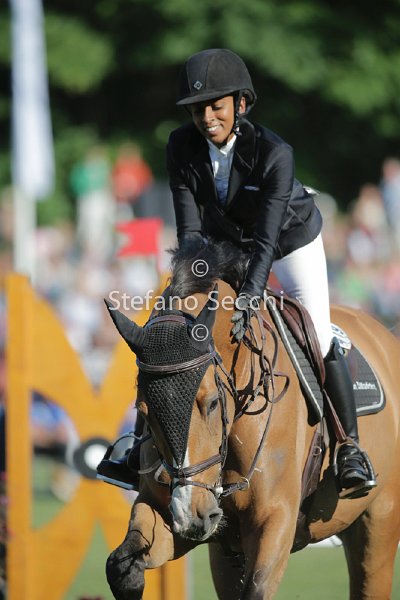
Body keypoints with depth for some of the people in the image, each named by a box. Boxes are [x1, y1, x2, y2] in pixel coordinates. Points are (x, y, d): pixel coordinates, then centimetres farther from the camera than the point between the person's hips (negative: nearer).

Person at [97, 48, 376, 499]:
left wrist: (247, 301, -52)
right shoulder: (182, 148, -25)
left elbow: (267, 240, -40)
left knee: (319, 342, -10)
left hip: (291, 238, -4)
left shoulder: (274, 153, -36)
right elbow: (189, 228, -24)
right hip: (225, 241, 4)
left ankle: (350, 447, 3)